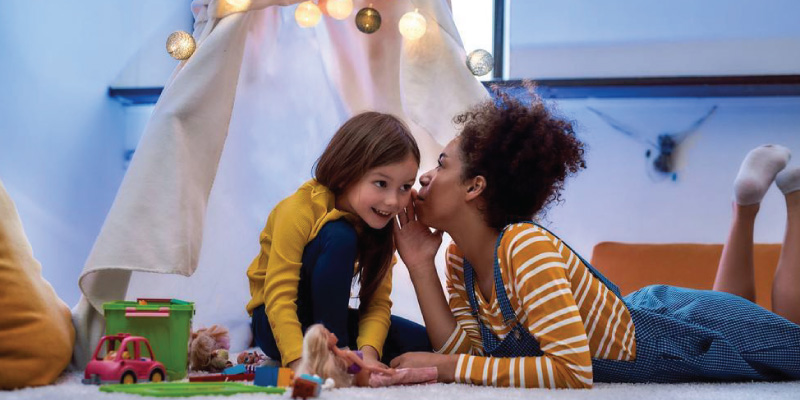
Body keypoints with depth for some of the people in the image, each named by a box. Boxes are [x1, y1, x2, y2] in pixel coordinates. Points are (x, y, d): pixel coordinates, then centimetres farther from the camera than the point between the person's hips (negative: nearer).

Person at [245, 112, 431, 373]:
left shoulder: (381, 223, -6)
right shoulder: (299, 212, -24)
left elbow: (378, 302, -10)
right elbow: (279, 297, -30)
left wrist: (368, 352, -31)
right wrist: (300, 363, -43)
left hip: (328, 318, 6)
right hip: (274, 324, -6)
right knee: (339, 237, -30)